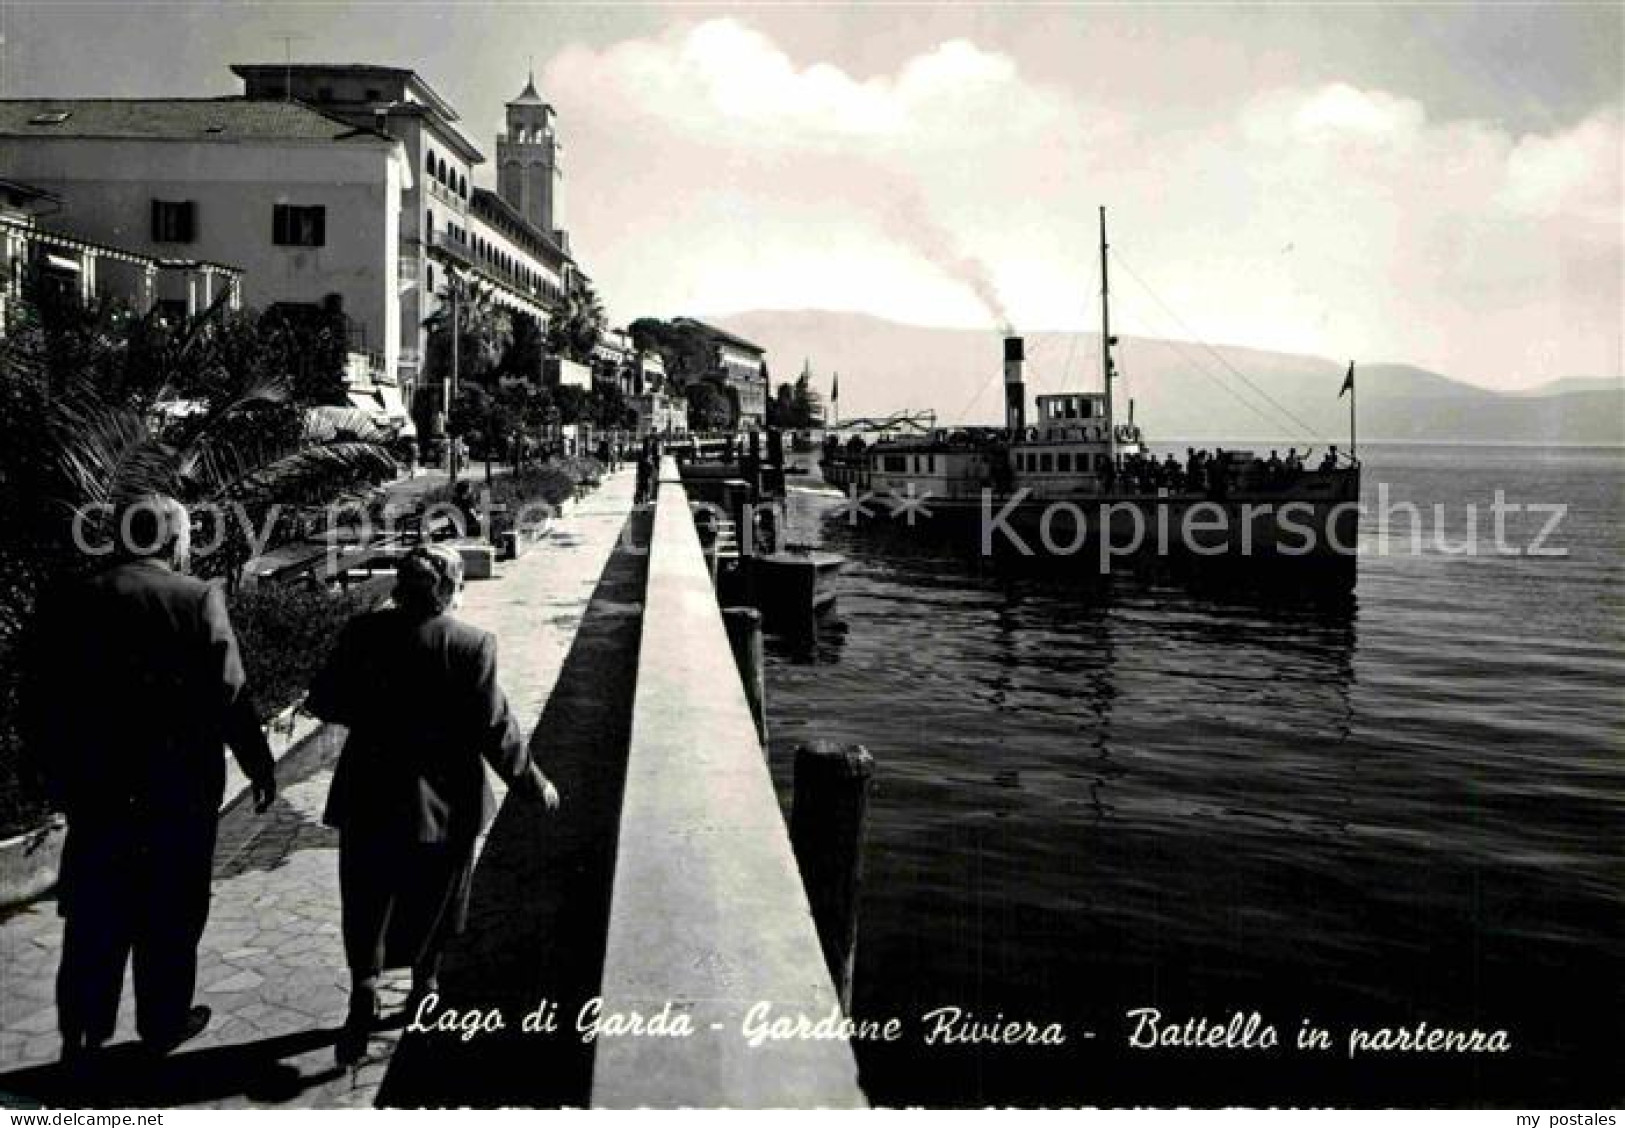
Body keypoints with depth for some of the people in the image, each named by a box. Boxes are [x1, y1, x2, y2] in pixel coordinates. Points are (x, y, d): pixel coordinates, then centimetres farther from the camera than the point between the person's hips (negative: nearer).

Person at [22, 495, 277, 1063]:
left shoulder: (68, 602, -1)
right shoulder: (199, 599, -12)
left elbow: (39, 703, 3)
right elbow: (230, 696, -13)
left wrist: (58, 779, 15)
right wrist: (260, 765, -1)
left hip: (94, 787, 3)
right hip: (181, 788, -3)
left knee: (94, 915, 16)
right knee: (170, 911, 13)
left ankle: (81, 1032, 19)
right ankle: (164, 1022, 25)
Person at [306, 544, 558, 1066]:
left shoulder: (362, 632, -9)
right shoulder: (472, 646, -16)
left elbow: (323, 702, -2)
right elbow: (495, 729, -14)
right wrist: (533, 783, 0)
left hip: (369, 796, 1)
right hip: (443, 801, -1)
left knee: (366, 903, 15)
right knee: (431, 901, 19)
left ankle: (365, 986, 1)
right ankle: (423, 986, 34)